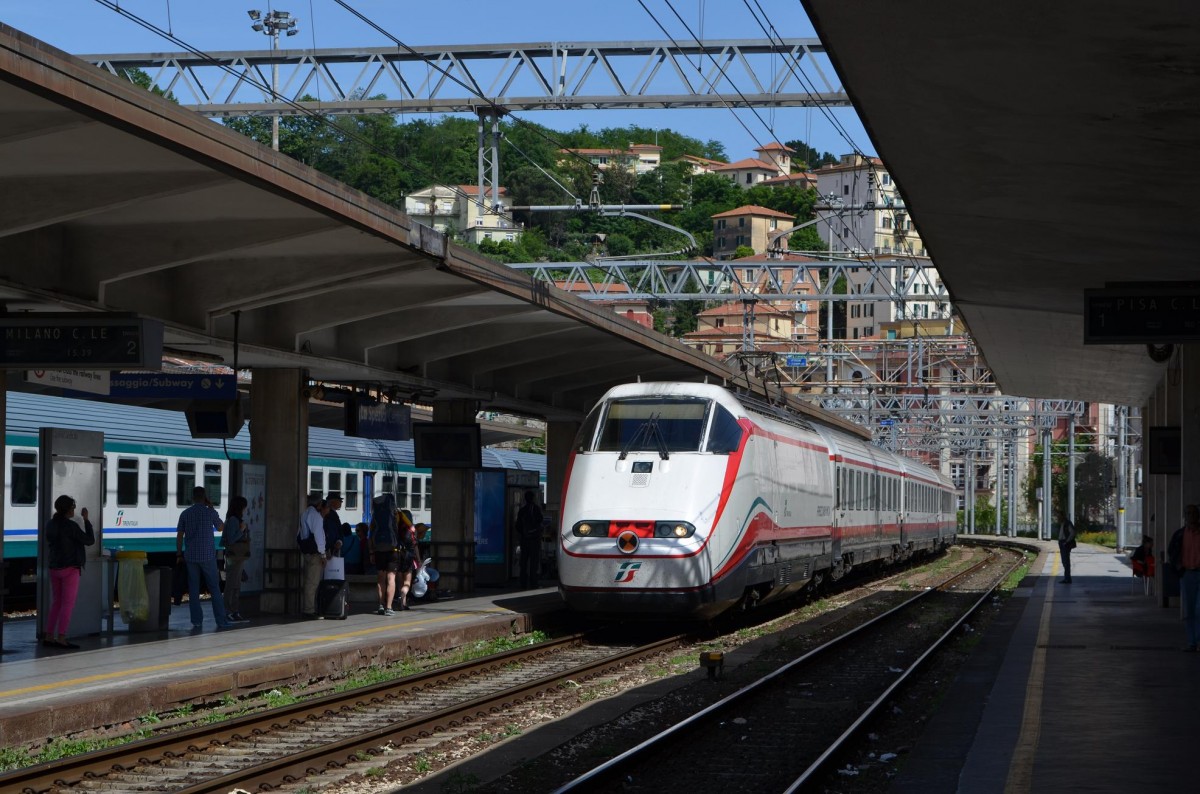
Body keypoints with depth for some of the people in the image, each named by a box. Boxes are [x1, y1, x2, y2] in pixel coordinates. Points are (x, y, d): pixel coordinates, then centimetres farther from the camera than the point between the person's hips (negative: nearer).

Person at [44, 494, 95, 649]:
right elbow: (89, 540, -10)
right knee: (68, 604, -3)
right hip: (70, 569, -7)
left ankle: (48, 636, 12)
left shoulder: (51, 525, 5)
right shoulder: (70, 526, -15)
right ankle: (61, 638, -7)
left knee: (56, 603, 14)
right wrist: (86, 520, -4)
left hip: (54, 568, 7)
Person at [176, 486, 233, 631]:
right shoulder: (210, 512, -4)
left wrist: (179, 554, 13)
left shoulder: (185, 514, 2)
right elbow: (221, 528, 13)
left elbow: (179, 536, 4)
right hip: (208, 555, -2)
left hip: (191, 556, 2)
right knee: (215, 588, 4)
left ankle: (197, 622, 2)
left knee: (193, 590, 5)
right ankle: (221, 620, 3)